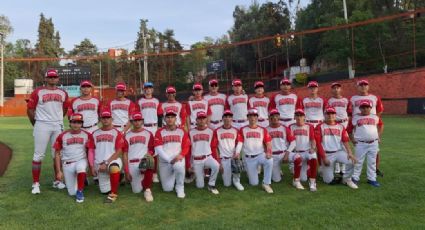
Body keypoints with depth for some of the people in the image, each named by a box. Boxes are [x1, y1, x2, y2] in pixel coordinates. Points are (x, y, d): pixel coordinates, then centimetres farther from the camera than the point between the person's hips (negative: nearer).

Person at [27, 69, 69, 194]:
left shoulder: (63, 93, 8)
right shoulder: (38, 92, -2)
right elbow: (30, 109, 0)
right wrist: (36, 124, 4)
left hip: (58, 126, 4)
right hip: (42, 126, -3)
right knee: (39, 155, -2)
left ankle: (57, 181, 21)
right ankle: (36, 184, 6)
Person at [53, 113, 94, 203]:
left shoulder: (87, 135, -1)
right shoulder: (62, 136, 0)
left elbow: (90, 152, -2)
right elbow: (57, 154, 5)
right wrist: (58, 171, 0)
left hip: (81, 161, -1)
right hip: (67, 164, 2)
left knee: (81, 167, -39)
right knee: (72, 193, -1)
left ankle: (80, 191, -17)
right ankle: (81, 180, 33)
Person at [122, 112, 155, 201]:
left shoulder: (148, 134, 9)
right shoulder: (127, 135, 10)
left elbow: (151, 150, 8)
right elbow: (125, 154, 7)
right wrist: (126, 171, -1)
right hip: (132, 164, 2)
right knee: (137, 190, -2)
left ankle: (147, 190, -22)